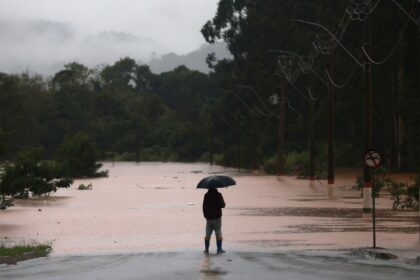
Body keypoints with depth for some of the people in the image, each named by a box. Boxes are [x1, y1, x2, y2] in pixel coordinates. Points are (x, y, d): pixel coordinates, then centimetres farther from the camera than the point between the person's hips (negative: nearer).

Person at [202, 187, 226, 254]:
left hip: (209, 218, 3)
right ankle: (219, 249, 2)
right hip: (217, 217, -3)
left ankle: (206, 249, 9)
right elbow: (222, 205, -9)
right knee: (218, 234, 3)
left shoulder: (206, 195, 0)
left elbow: (204, 206, 3)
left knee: (208, 234, 8)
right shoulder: (218, 195, -11)